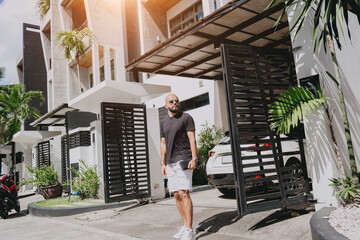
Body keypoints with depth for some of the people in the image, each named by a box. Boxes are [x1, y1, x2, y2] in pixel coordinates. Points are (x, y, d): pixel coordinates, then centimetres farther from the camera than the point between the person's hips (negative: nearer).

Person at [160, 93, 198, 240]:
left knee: (183, 193, -14)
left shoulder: (186, 118, 1)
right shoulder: (163, 122, 18)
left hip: (183, 160, -6)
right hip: (170, 163, 6)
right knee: (176, 195, 7)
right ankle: (185, 226, 18)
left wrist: (194, 158, -14)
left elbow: (192, 139, -5)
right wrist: (163, 163, 14)